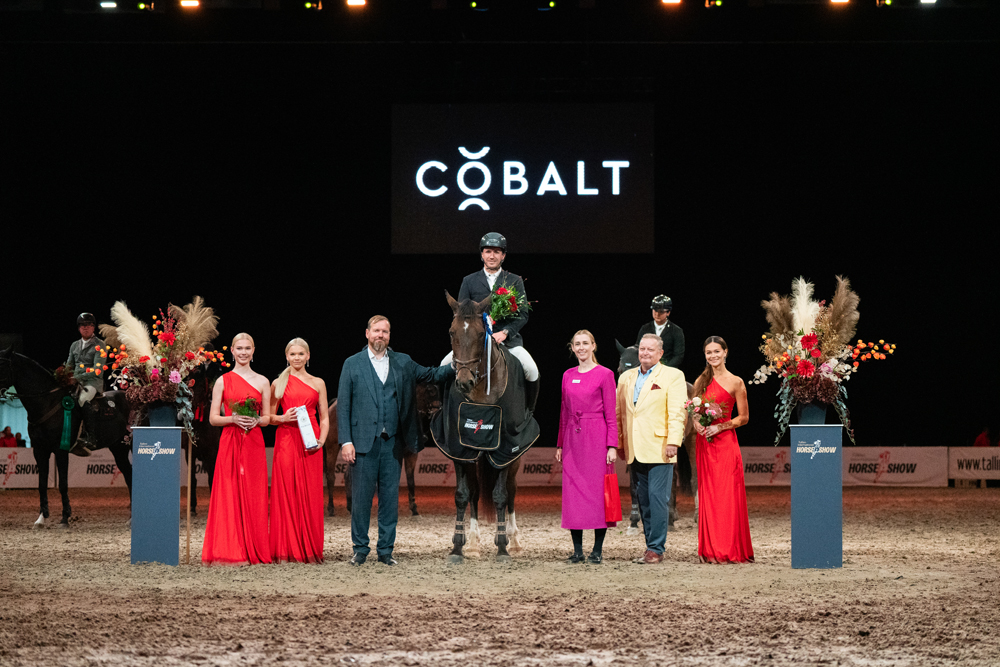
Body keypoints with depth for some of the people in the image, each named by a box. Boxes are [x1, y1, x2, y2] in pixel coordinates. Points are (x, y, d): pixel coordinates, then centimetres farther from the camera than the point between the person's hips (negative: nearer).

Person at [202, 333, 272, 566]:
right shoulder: (223, 382, 5)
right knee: (229, 496, -5)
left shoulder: (262, 382, 10)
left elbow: (267, 418, 12)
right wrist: (233, 419, -14)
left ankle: (254, 551, 4)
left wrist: (256, 420, -10)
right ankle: (230, 552, -3)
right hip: (230, 444, -1)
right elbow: (213, 418, 3)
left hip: (254, 445, 1)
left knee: (253, 496, 0)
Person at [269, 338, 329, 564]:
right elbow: (269, 416, 11)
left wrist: (321, 439, -6)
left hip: (310, 443, 1)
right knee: (286, 493, -4)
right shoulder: (278, 383, 9)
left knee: (310, 494, -1)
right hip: (286, 441, -1)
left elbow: (324, 417, 11)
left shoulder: (318, 383, 12)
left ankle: (310, 550, 4)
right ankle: (286, 551, -2)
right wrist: (283, 418, -10)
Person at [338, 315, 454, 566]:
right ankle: (360, 549, 10)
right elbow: (343, 406, 1)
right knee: (361, 497, 0)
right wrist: (346, 441, -7)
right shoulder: (353, 364, 4)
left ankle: (386, 550, 12)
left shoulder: (403, 363, 11)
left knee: (390, 497, 4)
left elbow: (431, 374, 16)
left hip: (392, 442, 2)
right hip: (363, 441, -2)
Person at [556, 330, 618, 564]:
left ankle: (597, 550, 2)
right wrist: (560, 444, 13)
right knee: (572, 491, 3)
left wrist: (612, 445, -10)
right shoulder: (568, 376, 12)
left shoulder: (605, 375, -2)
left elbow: (611, 414, -4)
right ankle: (577, 550, 8)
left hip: (596, 438, -5)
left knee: (597, 490, -4)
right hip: (573, 439, 5)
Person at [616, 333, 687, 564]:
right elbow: (619, 413, 19)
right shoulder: (626, 377, 16)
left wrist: (673, 442, -16)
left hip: (659, 449, -5)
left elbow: (677, 412, -7)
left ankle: (656, 549, -7)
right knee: (644, 501, 7)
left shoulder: (672, 376, 1)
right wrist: (619, 443, 13)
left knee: (657, 499, -9)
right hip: (635, 451, 5)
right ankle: (651, 547, 12)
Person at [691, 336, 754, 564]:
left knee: (727, 496, -7)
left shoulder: (735, 382, -2)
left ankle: (731, 550, -2)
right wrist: (696, 423, -4)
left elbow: (744, 417, 0)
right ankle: (711, 550, 6)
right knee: (708, 496, 3)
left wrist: (719, 426, -12)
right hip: (704, 443, 4)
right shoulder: (700, 382, 12)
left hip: (725, 442, -4)